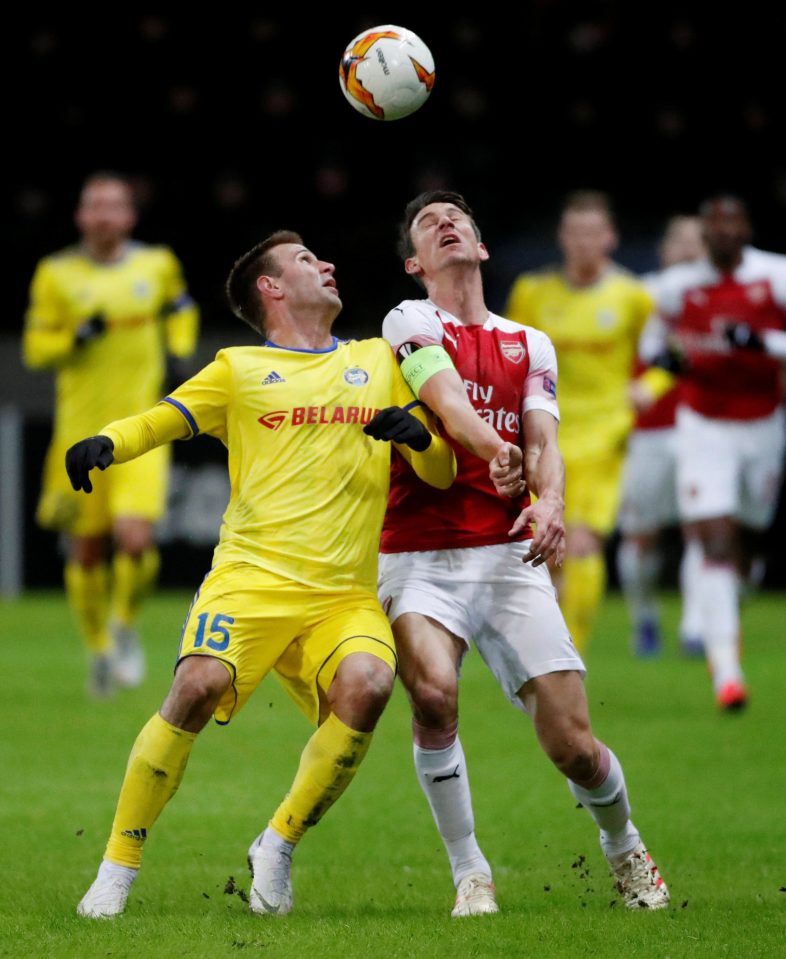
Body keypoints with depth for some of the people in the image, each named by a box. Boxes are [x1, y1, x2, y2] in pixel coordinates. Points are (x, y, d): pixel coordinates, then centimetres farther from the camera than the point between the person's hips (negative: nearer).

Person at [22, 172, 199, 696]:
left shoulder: (158, 264, 3)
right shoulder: (57, 274, -2)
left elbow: (181, 310, 23)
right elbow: (35, 347, 1)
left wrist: (178, 354, 7)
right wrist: (78, 338, -17)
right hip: (81, 429, 0)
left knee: (135, 537, -19)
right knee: (87, 550, 6)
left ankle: (125, 624, 10)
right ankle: (98, 647, 30)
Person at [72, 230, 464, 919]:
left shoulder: (378, 362, 22)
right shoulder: (239, 370, 15)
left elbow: (442, 474, 21)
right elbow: (157, 422, 11)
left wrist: (419, 435, -3)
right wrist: (103, 444, -11)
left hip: (346, 596, 2)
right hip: (251, 577, -2)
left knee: (366, 686, -29)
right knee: (197, 688, -26)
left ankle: (278, 845, -10)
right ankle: (118, 867, -12)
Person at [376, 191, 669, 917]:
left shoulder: (530, 345, 17)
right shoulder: (411, 322, 4)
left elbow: (542, 443, 5)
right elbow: (452, 409, -13)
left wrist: (549, 503, -18)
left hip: (510, 556, 3)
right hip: (421, 556, -3)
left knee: (573, 745, -5)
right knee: (433, 694, -30)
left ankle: (624, 845, 28)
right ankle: (470, 873, -12)